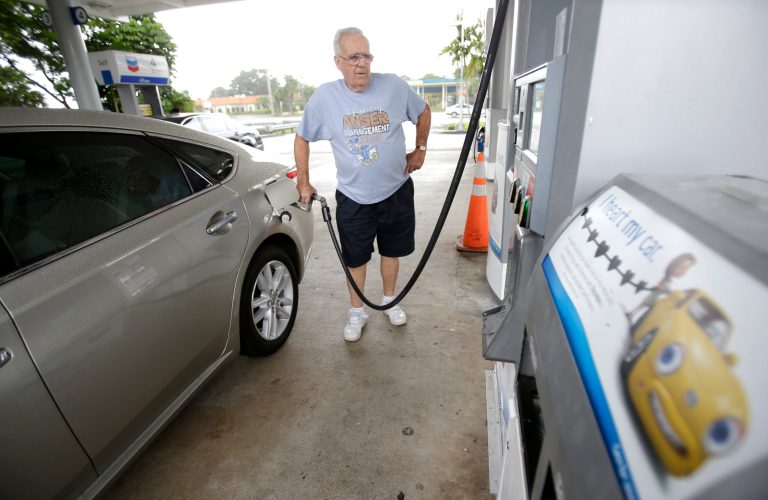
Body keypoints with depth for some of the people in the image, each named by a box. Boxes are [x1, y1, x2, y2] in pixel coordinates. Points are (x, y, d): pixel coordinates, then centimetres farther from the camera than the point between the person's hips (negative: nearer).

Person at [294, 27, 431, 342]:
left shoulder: (394, 86, -8)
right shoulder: (324, 97, -9)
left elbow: (423, 112, 10)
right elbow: (302, 138, 3)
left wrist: (420, 149, 7)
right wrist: (303, 183, 2)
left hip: (396, 190, 1)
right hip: (353, 197, -1)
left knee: (391, 250, 17)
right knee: (355, 258, 10)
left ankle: (389, 301, 41)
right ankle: (357, 312, 32)